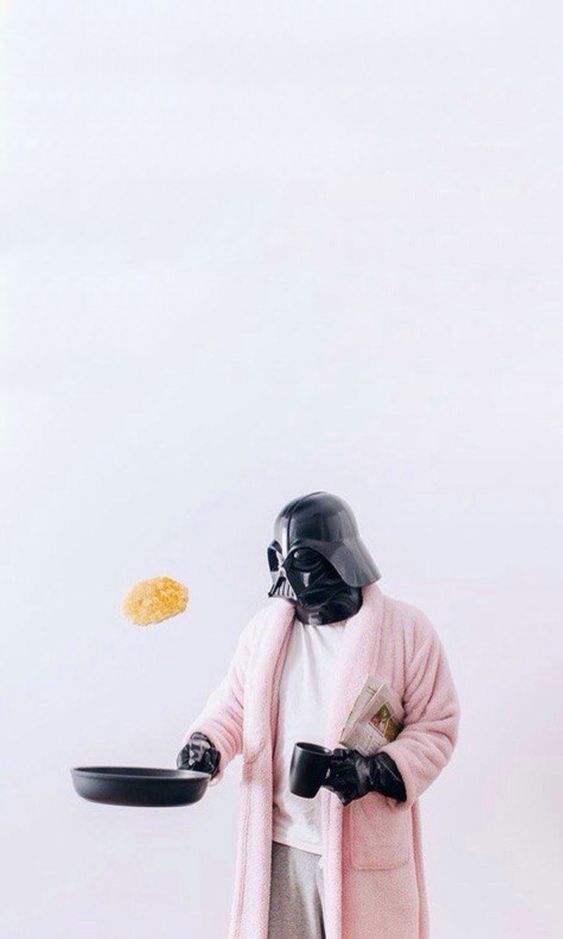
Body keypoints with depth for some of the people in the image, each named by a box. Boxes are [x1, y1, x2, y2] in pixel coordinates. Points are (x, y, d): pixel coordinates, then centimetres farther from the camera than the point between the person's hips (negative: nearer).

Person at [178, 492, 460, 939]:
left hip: (365, 852, -3)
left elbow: (436, 726, -4)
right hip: (279, 847, 4)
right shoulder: (266, 627, 8)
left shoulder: (406, 629, -5)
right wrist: (206, 743, -7)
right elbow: (234, 704, 15)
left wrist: (376, 771, -19)